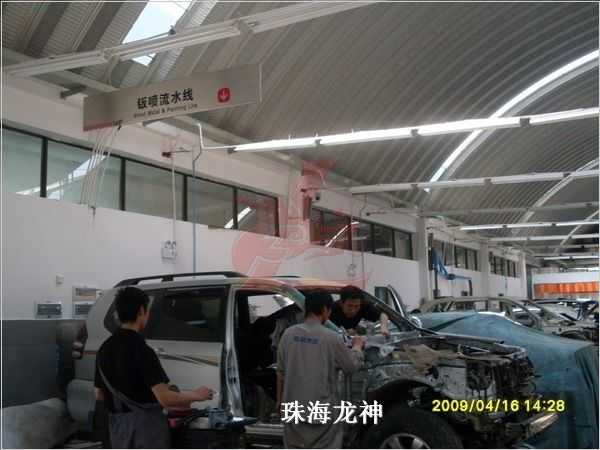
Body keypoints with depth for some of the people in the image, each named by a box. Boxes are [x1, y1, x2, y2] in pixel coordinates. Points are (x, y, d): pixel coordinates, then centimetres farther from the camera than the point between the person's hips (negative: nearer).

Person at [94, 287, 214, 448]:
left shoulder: (105, 349, 4)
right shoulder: (141, 350, -20)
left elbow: (99, 395, 13)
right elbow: (164, 398, -24)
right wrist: (195, 395, -9)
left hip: (118, 424, 8)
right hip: (146, 425, -7)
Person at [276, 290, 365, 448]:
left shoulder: (289, 334, -1)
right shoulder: (331, 338, -13)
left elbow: (281, 372, 6)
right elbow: (352, 365, -2)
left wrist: (279, 399, 18)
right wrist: (357, 346, 17)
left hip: (293, 407, 4)